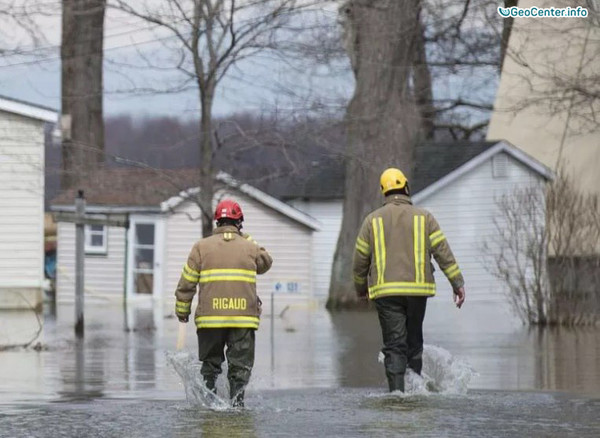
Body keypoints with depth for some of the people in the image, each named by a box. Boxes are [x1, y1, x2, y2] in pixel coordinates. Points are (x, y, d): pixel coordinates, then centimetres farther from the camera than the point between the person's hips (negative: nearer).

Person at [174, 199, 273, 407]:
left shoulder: (201, 247, 3)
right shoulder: (249, 247, 5)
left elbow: (187, 282, 3)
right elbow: (266, 263, 27)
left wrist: (182, 310, 13)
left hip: (210, 318, 0)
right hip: (244, 317, 0)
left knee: (210, 363, 14)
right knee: (240, 365, 5)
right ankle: (237, 400, -7)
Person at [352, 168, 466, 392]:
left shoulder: (372, 220, 6)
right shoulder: (424, 217, 5)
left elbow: (360, 260, 10)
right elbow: (444, 252, 0)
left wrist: (361, 288, 25)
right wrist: (458, 283, 3)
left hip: (386, 291, -1)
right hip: (418, 289, 1)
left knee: (394, 344, -4)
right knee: (414, 341, 15)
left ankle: (397, 390, -16)